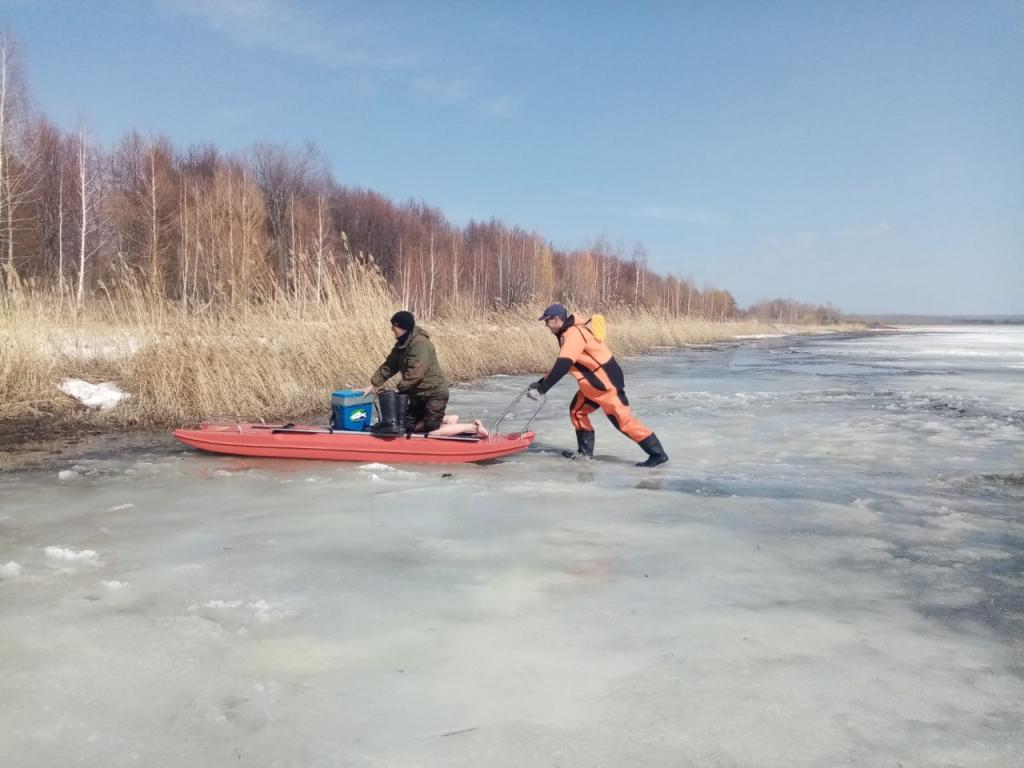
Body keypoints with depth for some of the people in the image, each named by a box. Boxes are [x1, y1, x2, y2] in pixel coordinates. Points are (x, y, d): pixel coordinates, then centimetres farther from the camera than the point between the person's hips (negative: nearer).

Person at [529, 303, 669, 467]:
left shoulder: (573, 334, -20)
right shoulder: (569, 333, 14)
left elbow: (562, 366, -28)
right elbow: (561, 364, 22)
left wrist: (542, 388, -23)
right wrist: (541, 382, 18)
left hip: (607, 383, -10)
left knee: (623, 420, -9)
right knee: (577, 410, 15)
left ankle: (658, 454, -6)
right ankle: (585, 451, 22)